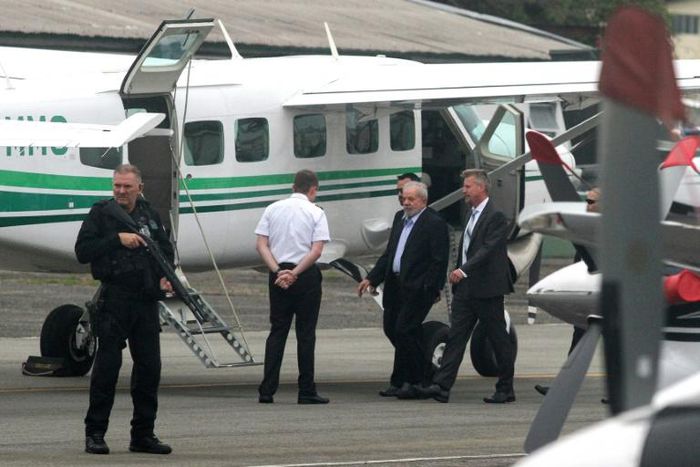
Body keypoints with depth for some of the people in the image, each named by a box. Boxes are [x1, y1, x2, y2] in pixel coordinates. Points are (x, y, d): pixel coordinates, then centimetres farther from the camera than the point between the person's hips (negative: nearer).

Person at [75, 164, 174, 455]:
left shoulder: (149, 215, 13)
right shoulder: (101, 213, 0)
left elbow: (166, 249, 24)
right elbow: (83, 251, -8)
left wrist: (165, 276, 6)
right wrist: (118, 240, -16)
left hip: (146, 300, 5)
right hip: (114, 298, -5)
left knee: (149, 366, 5)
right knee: (107, 365, -5)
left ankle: (143, 434, 14)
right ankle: (95, 434, 2)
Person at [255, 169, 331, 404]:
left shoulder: (273, 209, 7)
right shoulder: (316, 213, -4)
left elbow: (261, 245, -1)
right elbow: (316, 251, -13)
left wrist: (278, 271, -7)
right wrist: (294, 273, -12)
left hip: (278, 274, 3)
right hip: (307, 277, -3)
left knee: (277, 331, 8)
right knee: (306, 333, 3)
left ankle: (267, 391, 1)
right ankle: (306, 391, 2)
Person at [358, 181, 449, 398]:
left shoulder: (435, 224, -9)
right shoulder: (400, 218, 16)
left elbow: (439, 261, -12)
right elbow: (388, 253, 21)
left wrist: (433, 289, -17)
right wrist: (372, 278, 16)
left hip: (417, 288, -9)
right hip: (395, 285, 9)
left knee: (404, 330, -12)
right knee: (391, 329, 10)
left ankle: (413, 382, -3)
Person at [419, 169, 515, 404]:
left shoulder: (496, 217, -12)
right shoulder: (472, 215, 16)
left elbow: (488, 250, -22)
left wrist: (463, 270, -29)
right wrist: (457, 276, 17)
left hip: (488, 289, -8)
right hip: (465, 289, 8)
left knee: (499, 340, 2)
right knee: (455, 336, 0)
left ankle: (506, 389, 10)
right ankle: (441, 386, -6)